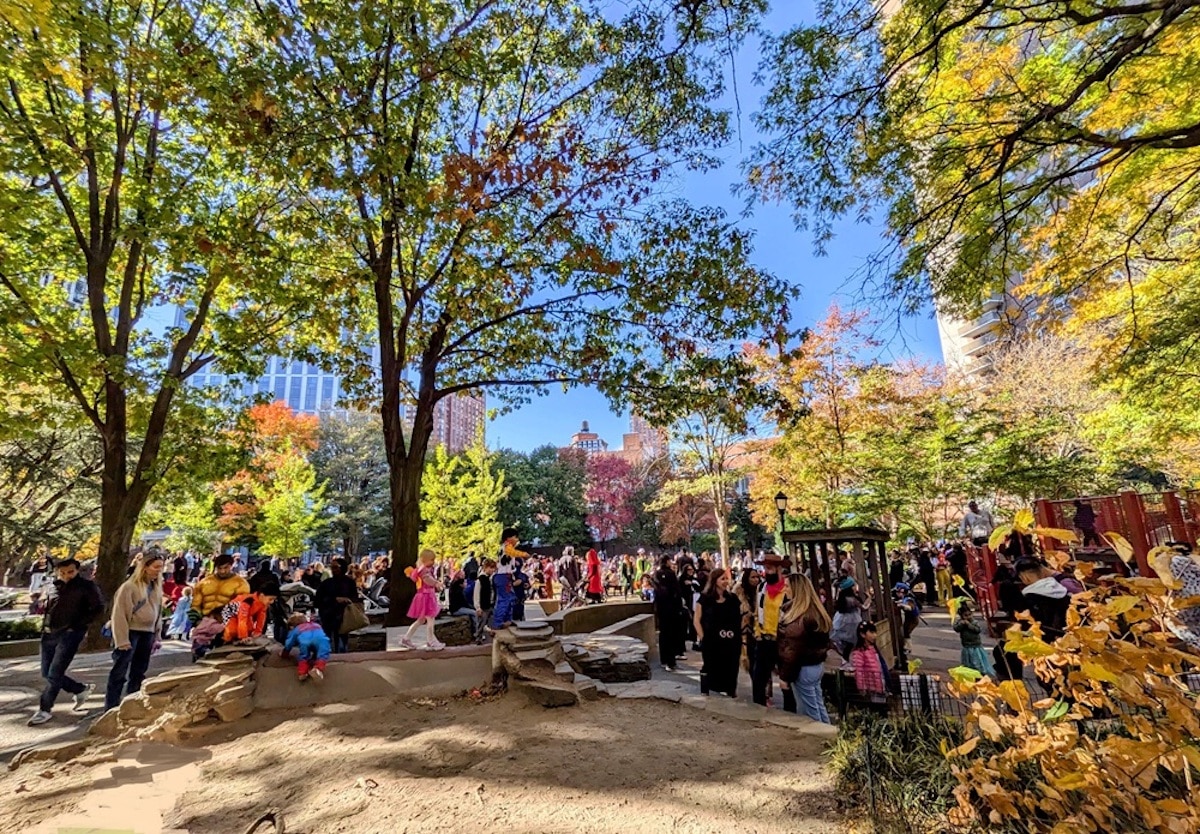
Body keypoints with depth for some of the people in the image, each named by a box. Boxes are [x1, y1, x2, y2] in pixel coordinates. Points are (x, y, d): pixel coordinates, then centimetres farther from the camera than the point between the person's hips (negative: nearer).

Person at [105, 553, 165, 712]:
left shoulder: (156, 587, 8)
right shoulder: (129, 587, -13)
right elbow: (119, 615, -14)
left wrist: (156, 637, 11)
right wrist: (122, 640, -17)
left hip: (147, 634, 7)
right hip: (131, 633, -7)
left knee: (139, 673, 14)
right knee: (119, 673, 0)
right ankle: (111, 709, 8)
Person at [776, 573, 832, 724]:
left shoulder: (797, 618, -23)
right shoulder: (817, 611, 5)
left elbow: (791, 650, -22)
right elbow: (823, 642, 14)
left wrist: (785, 676, -14)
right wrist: (818, 658, 21)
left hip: (804, 669, -9)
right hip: (818, 665, 9)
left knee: (811, 713, 4)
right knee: (819, 707, 19)